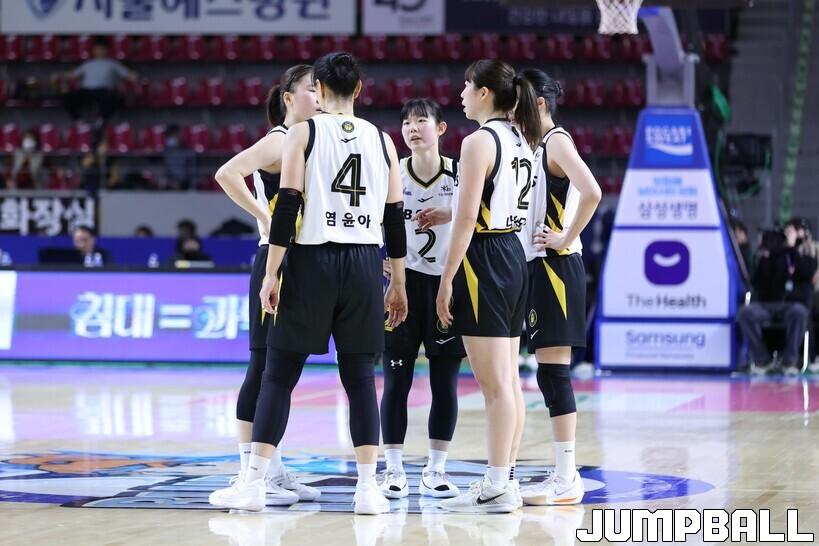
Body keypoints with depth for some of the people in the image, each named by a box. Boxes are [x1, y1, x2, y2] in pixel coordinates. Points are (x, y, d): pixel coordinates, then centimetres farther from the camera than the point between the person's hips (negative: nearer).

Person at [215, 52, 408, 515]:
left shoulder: (304, 133, 0)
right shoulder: (382, 140, 10)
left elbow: (287, 207, -8)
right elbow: (394, 218, 9)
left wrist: (272, 273, -6)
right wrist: (398, 284, 15)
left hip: (312, 260, -2)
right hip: (365, 264, 2)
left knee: (279, 375, 4)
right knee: (361, 378, 6)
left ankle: (255, 482, 0)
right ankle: (369, 487, 1)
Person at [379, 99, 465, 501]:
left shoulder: (460, 175, -4)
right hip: (405, 282, 0)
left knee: (445, 383, 3)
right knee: (396, 380, -1)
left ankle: (435, 471, 13)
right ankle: (394, 471, 7)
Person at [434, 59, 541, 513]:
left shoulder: (480, 140, -13)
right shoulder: (520, 139, 12)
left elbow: (467, 219, -17)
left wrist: (446, 279, -14)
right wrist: (448, 212, 26)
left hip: (484, 259, -9)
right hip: (514, 255, 9)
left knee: (495, 384, -7)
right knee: (508, 381, 11)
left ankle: (497, 488, -5)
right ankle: (505, 477, 16)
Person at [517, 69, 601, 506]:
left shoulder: (556, 141, -10)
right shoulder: (532, 145, 17)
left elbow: (591, 194, -25)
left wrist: (566, 238, -17)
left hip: (555, 267, -9)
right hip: (533, 267, 9)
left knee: (553, 372, -9)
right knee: (550, 373, 10)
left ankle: (565, 481, -7)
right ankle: (565, 473, 14)